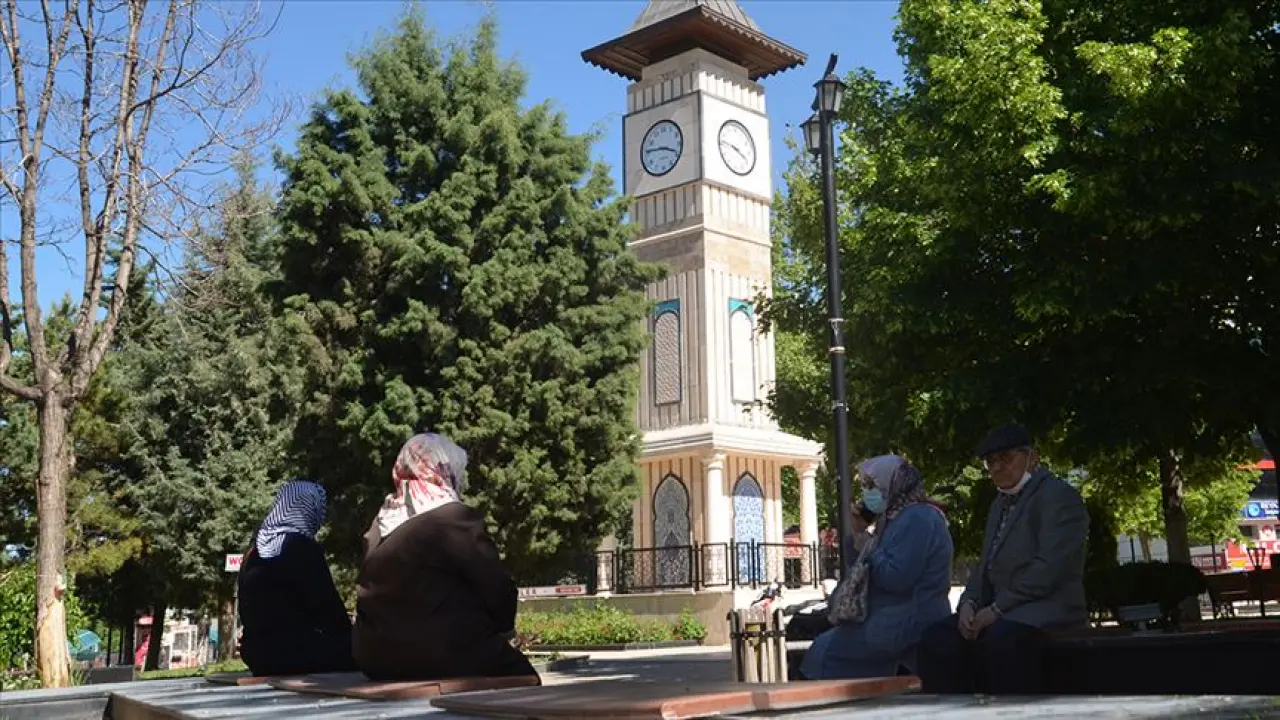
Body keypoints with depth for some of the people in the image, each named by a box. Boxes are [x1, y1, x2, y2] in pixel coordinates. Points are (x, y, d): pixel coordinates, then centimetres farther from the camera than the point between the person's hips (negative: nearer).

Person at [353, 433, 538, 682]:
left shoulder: (382, 522, 11)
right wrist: (504, 626, 10)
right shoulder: (454, 517, -11)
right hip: (440, 656, -8)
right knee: (519, 671, 11)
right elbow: (496, 585, -11)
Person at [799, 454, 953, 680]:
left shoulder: (916, 519, -17)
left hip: (908, 623, -11)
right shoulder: (902, 517, 16)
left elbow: (896, 578, -26)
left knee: (825, 651, -9)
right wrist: (859, 534, 6)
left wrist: (869, 547, -11)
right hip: (901, 619, 11)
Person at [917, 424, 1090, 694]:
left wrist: (998, 609, -20)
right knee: (938, 638, -14)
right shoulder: (1001, 503, 23)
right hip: (1002, 612, 8)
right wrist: (969, 603, -3)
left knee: (1000, 639, -37)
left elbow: (1050, 567, -18)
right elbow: (986, 565, 19)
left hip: (1048, 610, -8)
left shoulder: (1058, 495, -5)